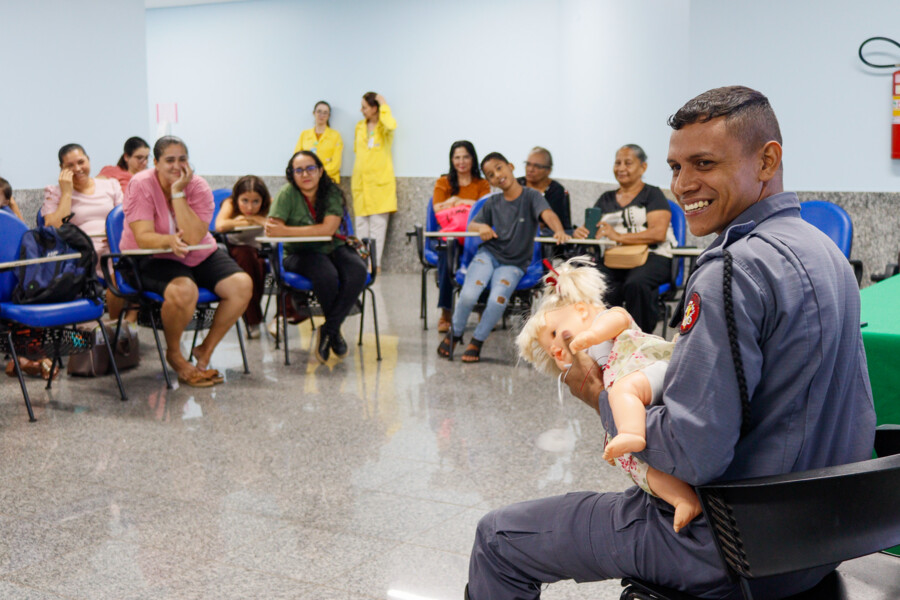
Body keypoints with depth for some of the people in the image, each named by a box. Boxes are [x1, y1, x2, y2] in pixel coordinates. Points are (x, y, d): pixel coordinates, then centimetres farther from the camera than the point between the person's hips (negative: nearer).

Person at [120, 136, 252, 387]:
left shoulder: (199, 187, -7)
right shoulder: (141, 185, -12)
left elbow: (193, 238, -20)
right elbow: (143, 237, -22)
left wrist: (178, 193, -24)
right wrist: (169, 240, -43)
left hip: (199, 256, 4)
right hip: (151, 259, -4)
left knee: (242, 285, -18)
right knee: (183, 291, -36)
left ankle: (206, 350, 0)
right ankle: (174, 355, -6)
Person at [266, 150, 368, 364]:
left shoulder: (332, 193, -3)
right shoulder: (287, 194, -7)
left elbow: (328, 229, -18)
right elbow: (272, 229, -18)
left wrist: (286, 231, -27)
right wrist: (314, 231, -29)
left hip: (333, 248, 3)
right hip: (300, 253, -3)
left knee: (357, 271, -28)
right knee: (327, 276, -34)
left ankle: (328, 330, -15)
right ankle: (335, 331, -6)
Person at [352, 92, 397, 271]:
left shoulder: (383, 127, -3)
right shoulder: (360, 127, 14)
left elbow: (391, 125, -28)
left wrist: (384, 106, -14)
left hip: (380, 181, -6)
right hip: (361, 181, 6)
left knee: (378, 224, -5)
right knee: (361, 224, 6)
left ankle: (374, 262, -3)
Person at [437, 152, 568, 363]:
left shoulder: (531, 196, -5)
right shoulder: (493, 203, 8)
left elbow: (547, 214, -23)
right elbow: (472, 224, 11)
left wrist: (559, 231, -44)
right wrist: (481, 228, -14)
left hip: (513, 263, -2)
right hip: (488, 254, 2)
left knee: (498, 300, -27)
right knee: (468, 295, -21)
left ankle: (477, 341, 0)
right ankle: (454, 334, 8)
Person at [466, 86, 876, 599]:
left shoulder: (736, 269, -25)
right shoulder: (823, 250, 5)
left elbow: (692, 456, -30)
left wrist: (601, 397, -11)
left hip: (731, 554, -9)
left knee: (497, 537, 4)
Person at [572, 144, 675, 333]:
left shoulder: (653, 194, 8)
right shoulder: (606, 199, 25)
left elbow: (659, 233, -7)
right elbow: (589, 228, 20)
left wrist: (619, 236, -19)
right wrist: (579, 233, -7)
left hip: (651, 256, -4)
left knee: (636, 283, -38)